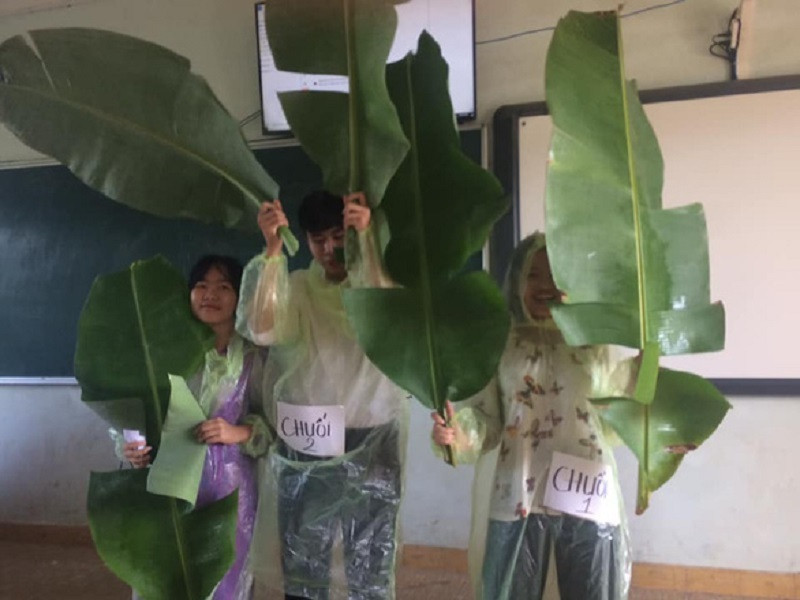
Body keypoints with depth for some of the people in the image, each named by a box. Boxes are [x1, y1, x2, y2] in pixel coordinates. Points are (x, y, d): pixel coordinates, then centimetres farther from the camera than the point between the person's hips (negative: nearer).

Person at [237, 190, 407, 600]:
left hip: (370, 446, -1)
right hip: (304, 448, 2)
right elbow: (261, 330, -16)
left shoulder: (380, 280, 0)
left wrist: (367, 237, -28)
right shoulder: (294, 286, 3)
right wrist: (273, 248, -23)